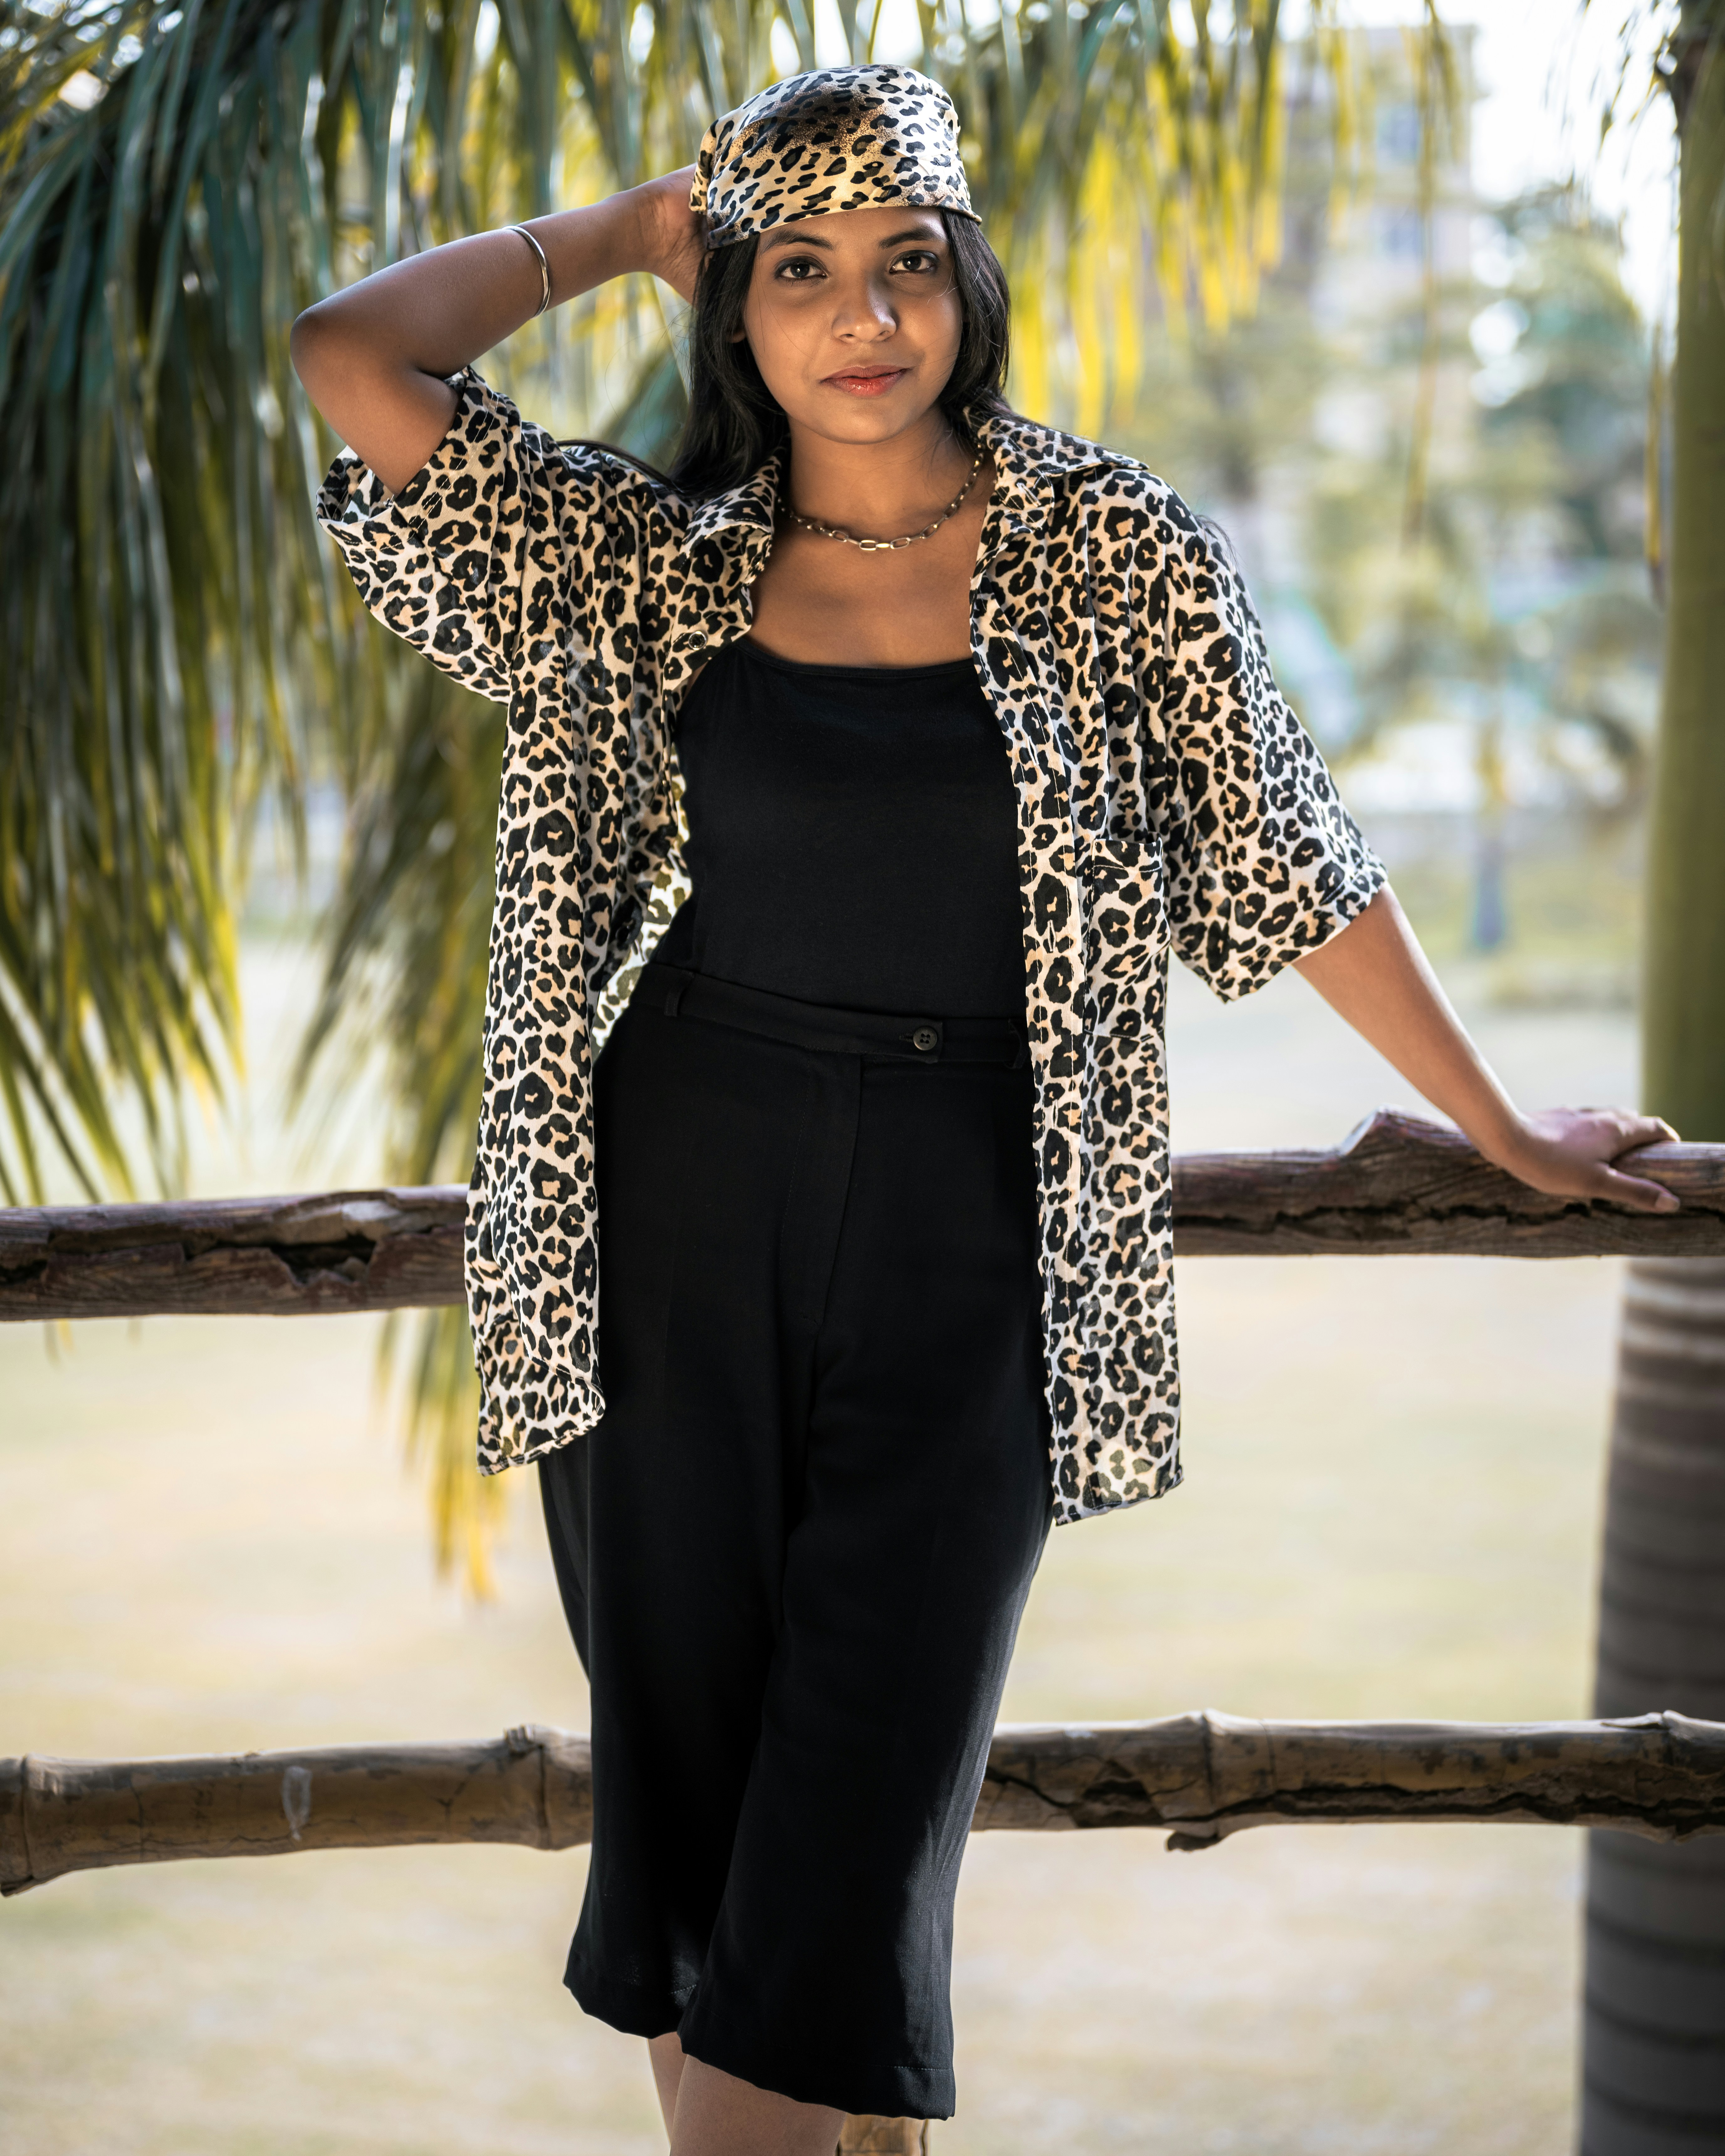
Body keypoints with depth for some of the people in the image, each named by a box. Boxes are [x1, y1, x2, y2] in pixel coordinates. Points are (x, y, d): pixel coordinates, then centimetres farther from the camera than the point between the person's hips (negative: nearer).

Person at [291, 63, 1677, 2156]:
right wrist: (623, 232, 8)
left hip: (963, 1232, -2)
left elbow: (1288, 863, 7)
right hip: (678, 1213, 2)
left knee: (854, 1808, 1)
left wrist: (1501, 1130, 13)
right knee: (675, 1756, 9)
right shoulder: (650, 565, 5)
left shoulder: (1116, 552, 0)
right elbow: (352, 358, -2)